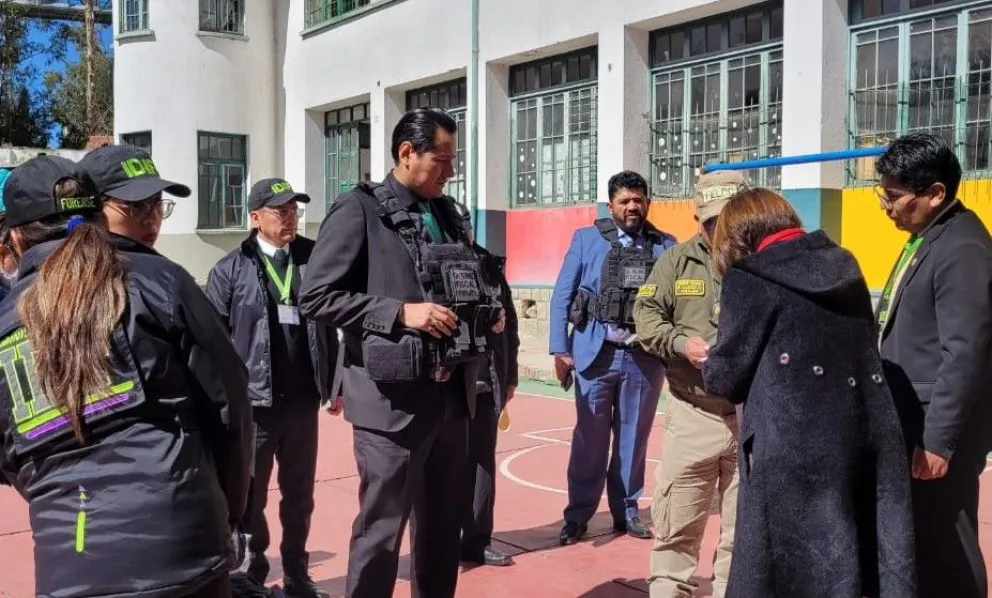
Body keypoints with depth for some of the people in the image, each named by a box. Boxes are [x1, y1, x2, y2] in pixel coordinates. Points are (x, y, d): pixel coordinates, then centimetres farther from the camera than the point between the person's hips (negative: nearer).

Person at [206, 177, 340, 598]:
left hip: (303, 400, 3)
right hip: (252, 402, -3)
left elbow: (329, 326, 8)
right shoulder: (231, 270, -3)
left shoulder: (315, 260, 6)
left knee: (299, 494, 15)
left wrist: (333, 383, 8)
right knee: (249, 497, 6)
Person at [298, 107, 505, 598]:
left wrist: (485, 313, 3)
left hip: (451, 393, 7)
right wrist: (399, 312, -19)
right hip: (394, 398, -7)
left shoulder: (445, 212, 13)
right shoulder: (359, 209, -7)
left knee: (443, 526, 16)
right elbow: (315, 297, -12)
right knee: (382, 529, 2)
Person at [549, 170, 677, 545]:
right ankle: (578, 514, 14)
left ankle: (627, 510, 24)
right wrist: (560, 349, -4)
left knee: (634, 437, 11)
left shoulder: (666, 246, 6)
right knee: (589, 437, 3)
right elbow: (562, 295, 2)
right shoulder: (586, 239, 4)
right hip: (596, 353, -1)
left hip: (645, 356, 1)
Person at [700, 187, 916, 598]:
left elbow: (726, 377, -2)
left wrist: (708, 366, 20)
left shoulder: (750, 279, -4)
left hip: (796, 446, -6)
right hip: (871, 436, 6)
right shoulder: (843, 266, 14)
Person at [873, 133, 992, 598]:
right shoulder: (925, 238, 12)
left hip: (935, 433, -10)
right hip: (910, 424, 10)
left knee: (945, 551, -1)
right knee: (915, 543, 17)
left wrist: (938, 440, -20)